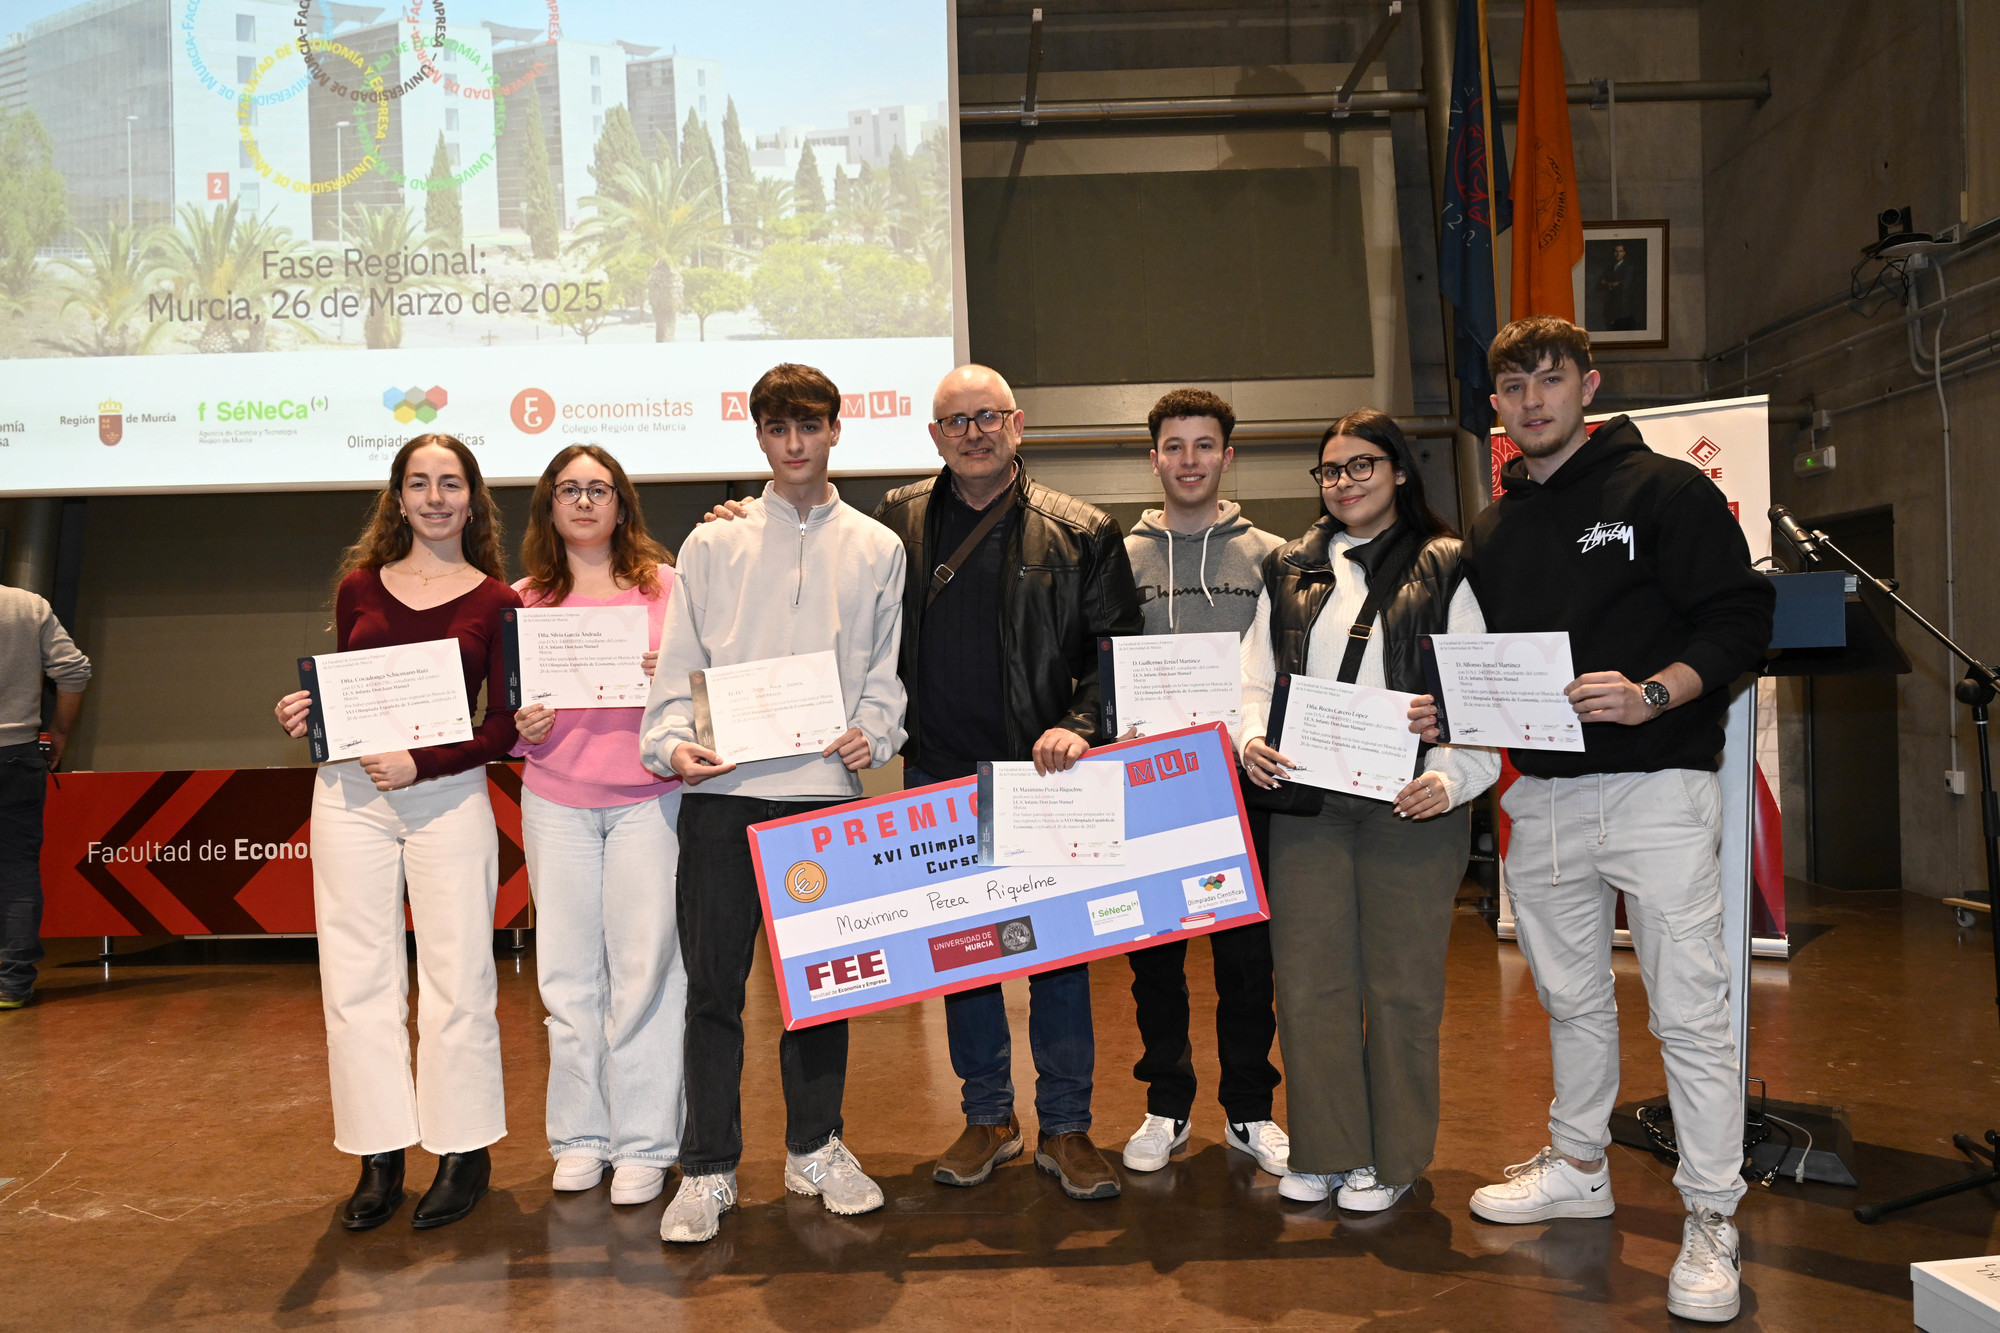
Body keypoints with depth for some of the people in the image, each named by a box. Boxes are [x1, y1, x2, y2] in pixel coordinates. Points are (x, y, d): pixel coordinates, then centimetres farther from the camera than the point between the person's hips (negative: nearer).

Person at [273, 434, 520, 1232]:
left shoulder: (497, 602, 1)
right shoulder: (359, 586, 10)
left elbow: (504, 726, -3)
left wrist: (422, 763, -15)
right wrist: (304, 713, -5)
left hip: (448, 797, -3)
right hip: (349, 794, 3)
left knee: (456, 976, 2)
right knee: (356, 978, 5)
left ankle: (464, 1152, 17)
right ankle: (380, 1157, 17)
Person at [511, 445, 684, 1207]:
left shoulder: (665, 584, 4)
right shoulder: (524, 600, 9)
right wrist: (522, 729, -6)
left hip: (647, 795, -2)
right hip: (555, 800, 2)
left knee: (643, 965, -2)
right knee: (567, 969, 5)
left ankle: (645, 1142, 9)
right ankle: (581, 1135, 20)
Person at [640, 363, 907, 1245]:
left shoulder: (877, 549, 12)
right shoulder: (714, 544, 9)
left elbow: (885, 669, 12)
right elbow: (679, 663, 5)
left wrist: (874, 733, -6)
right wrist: (672, 741, -11)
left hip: (828, 787, 1)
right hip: (724, 788, -1)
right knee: (713, 981, 2)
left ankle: (814, 1148, 26)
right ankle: (707, 1169, 14)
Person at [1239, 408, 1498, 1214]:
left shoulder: (1445, 570, 2)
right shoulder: (1289, 572, 14)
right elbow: (1258, 677, 14)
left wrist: (1451, 778, -17)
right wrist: (1250, 738, -6)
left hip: (1409, 806, -3)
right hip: (1306, 801, 3)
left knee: (1402, 986, 6)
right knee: (1309, 981, 5)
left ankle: (1392, 1158, 21)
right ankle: (1324, 1151, 21)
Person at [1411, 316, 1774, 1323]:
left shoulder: (1665, 489, -3)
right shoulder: (1492, 532, 15)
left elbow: (1739, 618, -8)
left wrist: (1652, 694, -23)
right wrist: (1446, 710, 0)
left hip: (1656, 788, -6)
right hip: (1541, 797, 6)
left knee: (1688, 1010, -3)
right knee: (1570, 997, 17)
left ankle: (1711, 1220, 10)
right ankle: (1576, 1168, 33)